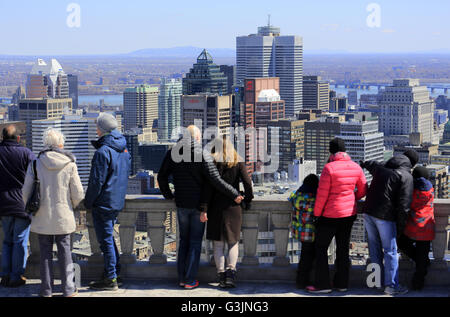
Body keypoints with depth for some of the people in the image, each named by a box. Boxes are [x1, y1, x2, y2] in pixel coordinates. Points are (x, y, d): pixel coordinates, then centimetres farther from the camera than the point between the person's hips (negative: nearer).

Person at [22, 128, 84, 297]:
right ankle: (68, 289, 11)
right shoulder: (69, 164, -7)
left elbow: (26, 192, -2)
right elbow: (78, 194, -4)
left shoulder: (35, 164, -5)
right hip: (63, 216, -1)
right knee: (64, 252, 8)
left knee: (45, 253, 9)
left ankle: (46, 290, 13)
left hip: (42, 218, 1)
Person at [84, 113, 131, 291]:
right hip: (118, 202, 9)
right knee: (109, 238, 19)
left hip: (104, 203, -9)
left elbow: (97, 181, -18)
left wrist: (88, 202, -8)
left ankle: (110, 280, 1)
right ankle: (115, 274, 24)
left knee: (106, 240, -3)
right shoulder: (124, 149, 9)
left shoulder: (103, 152, -19)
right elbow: (127, 174, 18)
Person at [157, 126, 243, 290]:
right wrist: (235, 195, -12)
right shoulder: (203, 154, -13)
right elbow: (215, 179, -18)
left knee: (183, 240, 16)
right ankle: (190, 280, 4)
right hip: (199, 204, -4)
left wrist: (168, 195, 20)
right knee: (195, 242, 5)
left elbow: (162, 176, 7)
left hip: (181, 204, 4)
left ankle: (181, 278, 16)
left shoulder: (172, 153, 0)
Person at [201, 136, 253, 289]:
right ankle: (231, 271, -7)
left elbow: (208, 187, -8)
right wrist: (248, 201, 5)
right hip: (233, 206, 1)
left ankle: (221, 275, 3)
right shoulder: (238, 163, -1)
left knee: (218, 244, 7)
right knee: (233, 242, 11)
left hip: (216, 206, -1)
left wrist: (204, 209, -7)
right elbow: (247, 182, -8)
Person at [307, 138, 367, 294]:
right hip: (350, 213, 6)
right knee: (343, 249, 15)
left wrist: (316, 213, -4)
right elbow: (363, 191, 8)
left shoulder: (329, 168, -18)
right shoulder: (356, 167, -1)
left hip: (330, 215, -6)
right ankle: (342, 283, 20)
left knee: (321, 248, 6)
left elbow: (322, 194, -16)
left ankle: (322, 284, 5)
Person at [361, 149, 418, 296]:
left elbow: (370, 164, 37)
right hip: (385, 217, -6)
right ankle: (391, 285, 6)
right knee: (390, 251, 3)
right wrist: (401, 226, -5)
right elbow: (404, 205, -12)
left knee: (374, 248, 16)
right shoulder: (406, 176, -7)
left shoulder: (381, 167, 11)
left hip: (368, 212, 6)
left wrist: (364, 164, 61)